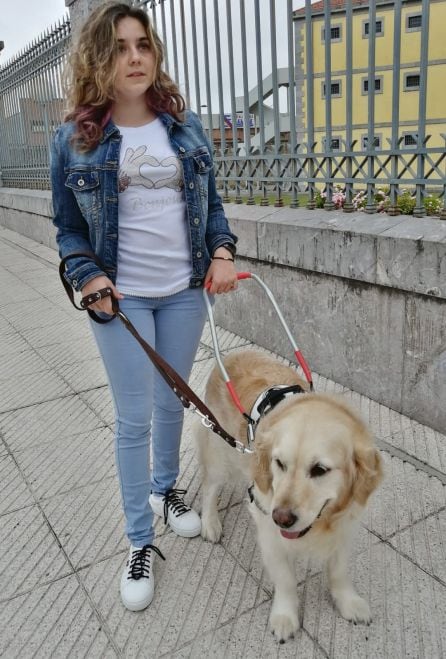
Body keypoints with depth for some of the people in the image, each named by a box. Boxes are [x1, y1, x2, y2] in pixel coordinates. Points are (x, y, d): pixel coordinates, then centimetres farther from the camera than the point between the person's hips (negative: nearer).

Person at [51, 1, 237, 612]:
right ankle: (140, 543, 20)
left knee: (171, 402, 16)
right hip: (122, 297, -2)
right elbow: (69, 228, 3)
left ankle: (165, 489, 42)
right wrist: (88, 276, -14)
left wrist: (222, 252, -6)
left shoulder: (185, 125, 4)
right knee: (134, 417, 2)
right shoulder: (74, 139, -3)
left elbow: (211, 201, 11)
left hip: (185, 290, 3)